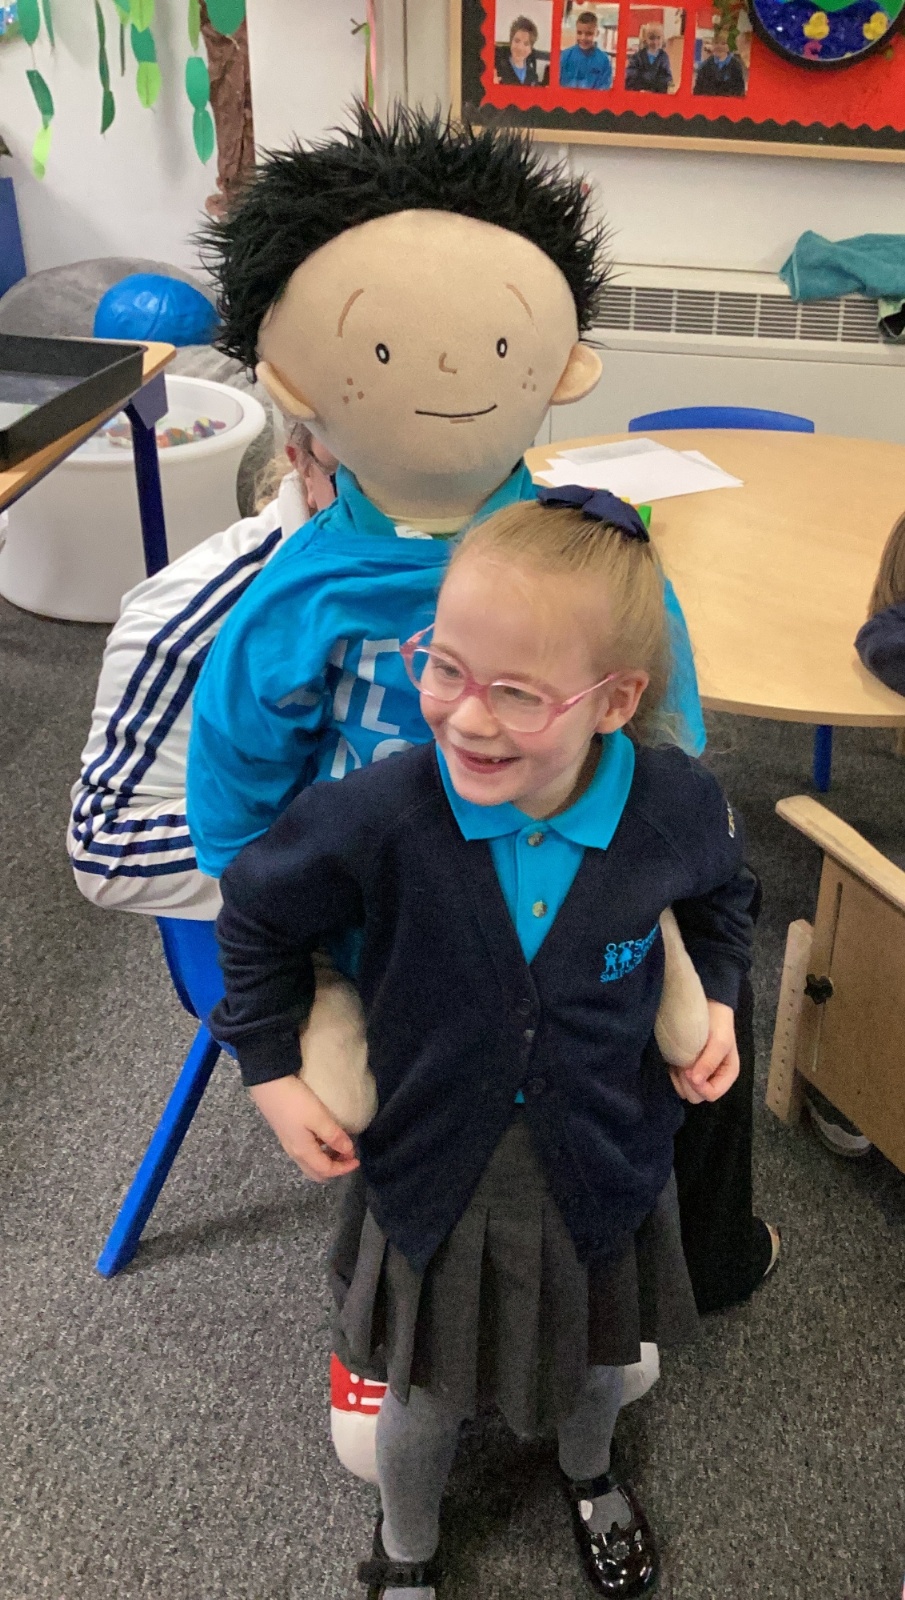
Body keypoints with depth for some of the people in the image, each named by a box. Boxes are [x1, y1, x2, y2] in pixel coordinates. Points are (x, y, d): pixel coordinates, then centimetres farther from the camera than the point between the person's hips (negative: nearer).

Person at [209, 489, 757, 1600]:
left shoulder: (676, 808, -23)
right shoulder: (378, 818, -31)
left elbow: (718, 892, 5)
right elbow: (258, 917, -9)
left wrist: (713, 998, -6)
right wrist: (272, 1071, -8)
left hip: (602, 1160, 2)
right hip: (432, 1163, -2)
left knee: (597, 1353, 30)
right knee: (425, 1389, 21)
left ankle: (589, 1472, 67)